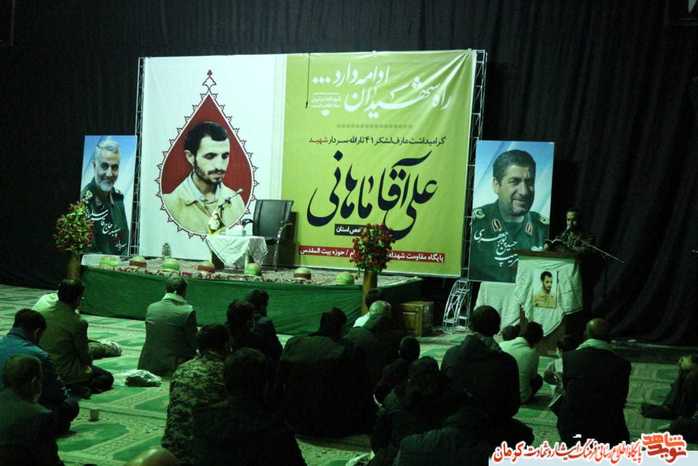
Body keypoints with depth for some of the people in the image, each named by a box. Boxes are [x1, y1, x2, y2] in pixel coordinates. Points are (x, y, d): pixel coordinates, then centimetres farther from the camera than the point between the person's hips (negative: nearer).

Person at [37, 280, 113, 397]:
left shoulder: (42, 314, -5)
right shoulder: (78, 322, -22)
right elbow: (84, 354, -12)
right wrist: (88, 364, 12)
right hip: (66, 372, -7)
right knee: (107, 377, 11)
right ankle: (80, 387, -11)